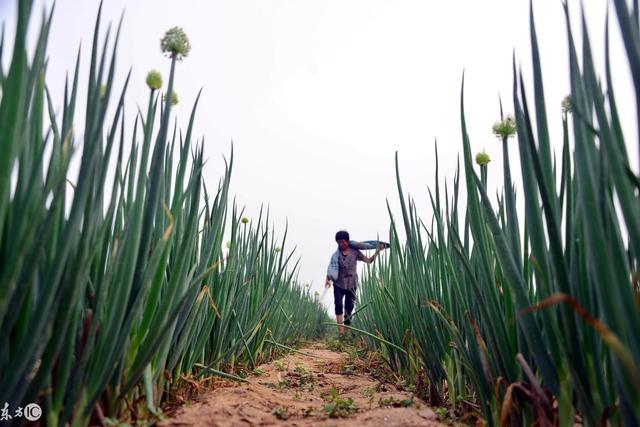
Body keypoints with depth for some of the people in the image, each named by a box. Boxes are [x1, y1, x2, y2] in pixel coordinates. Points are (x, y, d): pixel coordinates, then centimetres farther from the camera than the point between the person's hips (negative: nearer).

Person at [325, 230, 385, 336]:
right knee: (338, 305, -19)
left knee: (349, 308, 5)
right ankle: (340, 332, -19)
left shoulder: (355, 252, 0)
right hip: (339, 284, 0)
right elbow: (331, 268, -2)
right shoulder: (336, 255, 1)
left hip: (351, 285, 0)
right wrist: (327, 279, -17)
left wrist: (377, 251, -7)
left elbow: (369, 260, 1)